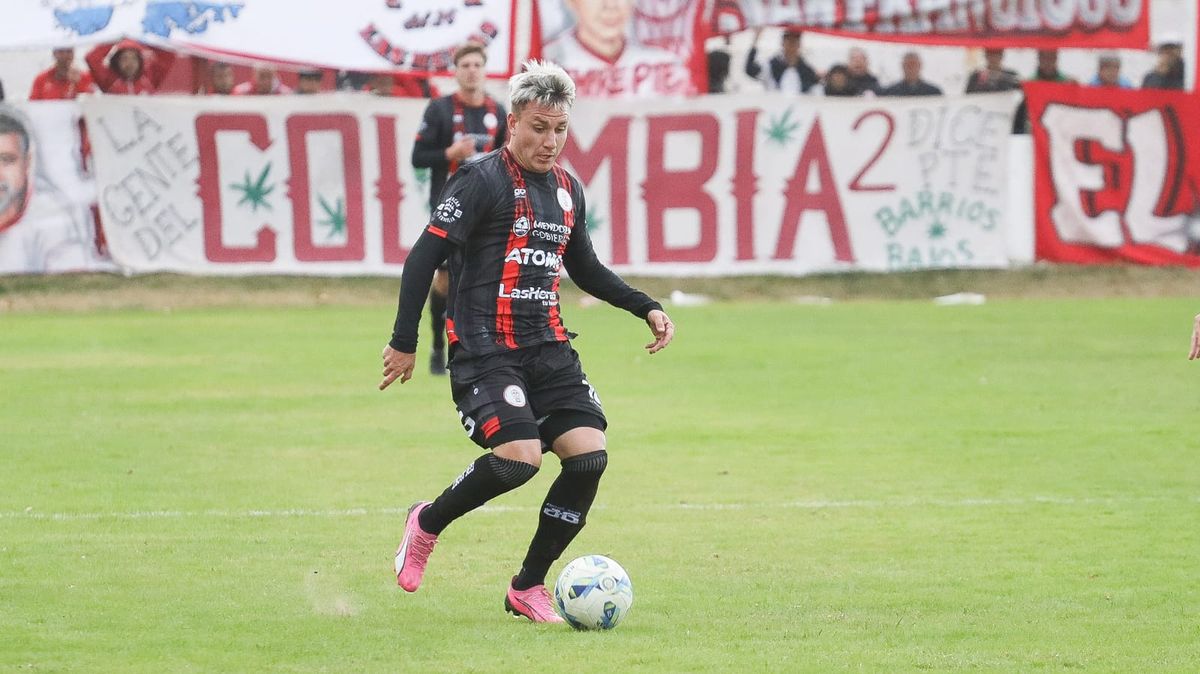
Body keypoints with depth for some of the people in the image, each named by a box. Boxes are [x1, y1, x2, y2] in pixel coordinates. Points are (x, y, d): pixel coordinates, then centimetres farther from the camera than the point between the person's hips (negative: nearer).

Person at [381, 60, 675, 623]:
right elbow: (424, 257, -10)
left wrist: (646, 307, 21)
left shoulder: (568, 190, 14)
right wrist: (404, 342, -13)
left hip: (548, 349, 7)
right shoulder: (482, 181, -9)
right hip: (484, 349, -7)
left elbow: (584, 268, 29)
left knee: (589, 455, -9)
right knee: (520, 456, -24)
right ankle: (426, 524, 5)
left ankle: (528, 588, 7)